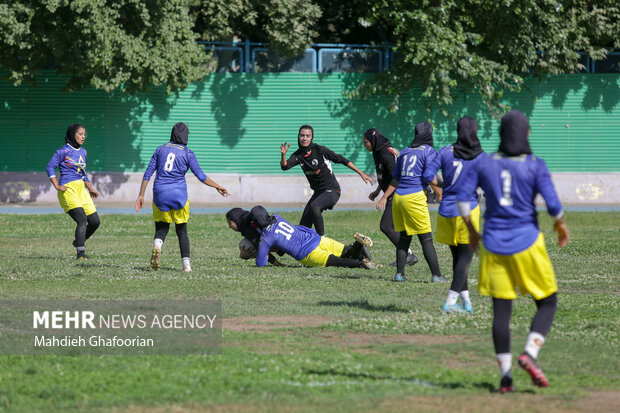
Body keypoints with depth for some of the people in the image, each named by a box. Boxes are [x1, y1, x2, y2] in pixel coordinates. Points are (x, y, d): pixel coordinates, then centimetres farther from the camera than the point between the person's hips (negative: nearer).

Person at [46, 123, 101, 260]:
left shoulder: (83, 152, 17)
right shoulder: (63, 151, -5)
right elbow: (50, 167, -8)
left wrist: (91, 188, 22)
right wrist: (57, 186, -14)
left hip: (81, 189, 8)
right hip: (68, 189, -8)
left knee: (95, 221, 3)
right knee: (82, 219, -21)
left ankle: (79, 242, 28)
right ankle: (81, 253, -22)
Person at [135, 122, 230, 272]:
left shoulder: (161, 149, 8)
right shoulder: (187, 153, -1)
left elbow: (148, 173, 5)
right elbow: (201, 176, -3)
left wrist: (141, 195, 9)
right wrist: (217, 187, 10)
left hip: (160, 194, 2)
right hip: (179, 195, -1)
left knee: (162, 228, 12)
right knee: (182, 231, 12)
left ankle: (157, 247, -20)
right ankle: (186, 263, 4)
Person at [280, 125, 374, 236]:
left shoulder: (320, 150, -16)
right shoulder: (298, 155, -1)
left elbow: (341, 160, -10)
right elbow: (285, 166, -15)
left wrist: (361, 173, -9)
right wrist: (283, 155, -38)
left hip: (332, 191, -6)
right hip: (318, 192, 6)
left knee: (314, 206, -33)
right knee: (304, 226, 1)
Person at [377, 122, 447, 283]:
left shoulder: (405, 152, 17)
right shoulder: (429, 152, -1)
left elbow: (395, 178, 20)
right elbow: (429, 176, -12)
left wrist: (384, 197, 23)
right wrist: (441, 194, -4)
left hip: (398, 197, 6)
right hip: (415, 197, -6)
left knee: (404, 237, 14)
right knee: (426, 238, -5)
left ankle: (399, 273, 10)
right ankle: (436, 275, -6)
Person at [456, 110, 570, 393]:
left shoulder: (485, 163, 2)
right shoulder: (535, 166, -8)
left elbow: (462, 198, 1)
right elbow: (553, 204, -15)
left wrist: (471, 230, 13)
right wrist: (561, 225, 5)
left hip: (494, 245, 3)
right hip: (526, 243, -3)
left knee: (501, 310, 8)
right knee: (547, 303, 10)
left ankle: (505, 374, 5)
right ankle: (530, 353, -12)